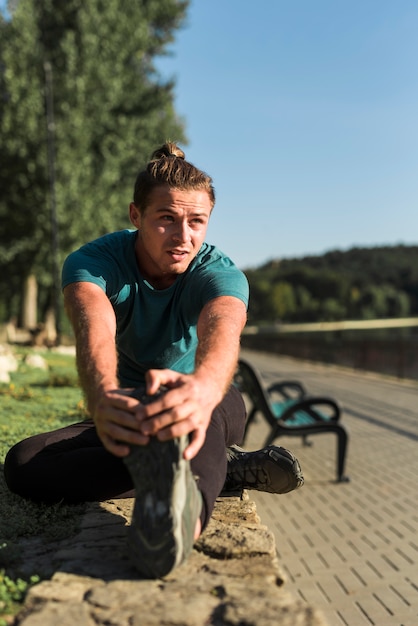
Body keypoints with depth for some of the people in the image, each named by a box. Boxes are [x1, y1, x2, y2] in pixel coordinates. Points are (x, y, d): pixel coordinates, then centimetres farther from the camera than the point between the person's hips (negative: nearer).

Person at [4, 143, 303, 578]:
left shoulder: (219, 273, -19)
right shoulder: (92, 262, -17)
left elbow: (222, 327, -44)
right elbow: (94, 328, -40)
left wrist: (203, 387, -69)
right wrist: (102, 396, -64)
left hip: (210, 408, -1)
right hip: (127, 413, 2)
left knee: (210, 404, -39)